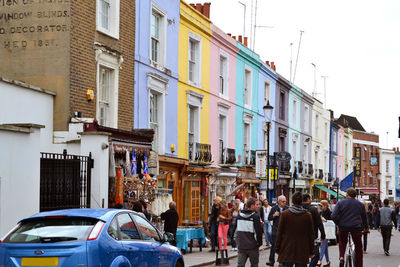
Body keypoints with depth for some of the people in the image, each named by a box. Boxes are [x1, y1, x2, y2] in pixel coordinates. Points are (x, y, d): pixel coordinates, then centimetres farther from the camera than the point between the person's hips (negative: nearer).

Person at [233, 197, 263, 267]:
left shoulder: (239, 216, 5)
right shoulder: (255, 216, -12)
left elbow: (235, 229, 13)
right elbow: (258, 231, -14)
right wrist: (259, 242, 1)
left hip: (241, 246, 4)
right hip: (252, 247, -4)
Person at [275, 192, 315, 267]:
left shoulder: (284, 214, -4)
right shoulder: (308, 215, -1)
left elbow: (279, 233, -1)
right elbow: (311, 235, 4)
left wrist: (277, 249, 8)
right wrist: (311, 251, 12)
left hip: (287, 251, -1)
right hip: (302, 252, 1)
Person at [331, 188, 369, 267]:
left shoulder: (340, 203, -2)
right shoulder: (360, 204, 7)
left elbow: (334, 216, -10)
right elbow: (364, 217, 17)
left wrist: (339, 224, 7)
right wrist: (366, 228, 32)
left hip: (343, 227, 0)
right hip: (356, 228, 0)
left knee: (342, 242, 25)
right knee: (358, 247, 12)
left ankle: (341, 257, 3)